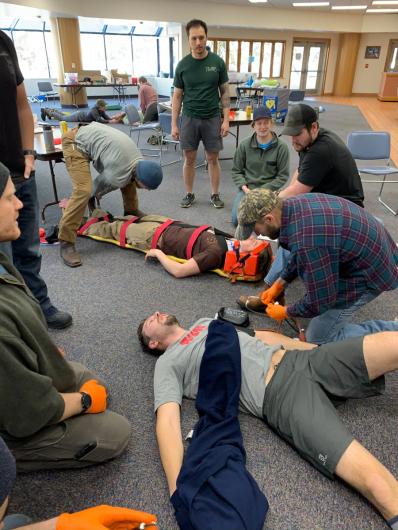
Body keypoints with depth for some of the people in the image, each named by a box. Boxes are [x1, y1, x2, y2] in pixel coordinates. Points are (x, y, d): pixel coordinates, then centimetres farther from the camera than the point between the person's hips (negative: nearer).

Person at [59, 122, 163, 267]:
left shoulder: (140, 162, -7)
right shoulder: (118, 176, -31)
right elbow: (101, 184, -10)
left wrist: (95, 195, 18)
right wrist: (93, 197, 14)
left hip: (93, 133, 9)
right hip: (76, 142, -8)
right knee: (84, 190, -25)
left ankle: (131, 212, 32)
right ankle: (66, 243, -18)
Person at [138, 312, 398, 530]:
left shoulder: (205, 322, 29)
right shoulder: (168, 363, 9)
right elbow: (167, 420, -6)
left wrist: (313, 347, 24)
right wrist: (179, 489, -23)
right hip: (279, 394, -6)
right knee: (374, 480, -25)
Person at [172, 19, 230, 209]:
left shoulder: (217, 62, -1)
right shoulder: (182, 65, 0)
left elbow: (225, 92, 3)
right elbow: (177, 95, 4)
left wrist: (226, 120, -5)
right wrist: (174, 124, -1)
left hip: (212, 118, 0)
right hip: (189, 118, 1)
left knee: (213, 159, 6)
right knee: (189, 159, 7)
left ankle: (215, 194, 19)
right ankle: (189, 194, 21)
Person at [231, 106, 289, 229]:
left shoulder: (281, 147, -3)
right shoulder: (244, 145, 2)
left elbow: (283, 176, -2)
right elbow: (236, 171, 8)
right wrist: (245, 188, -9)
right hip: (247, 189, 2)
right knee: (237, 219, -18)